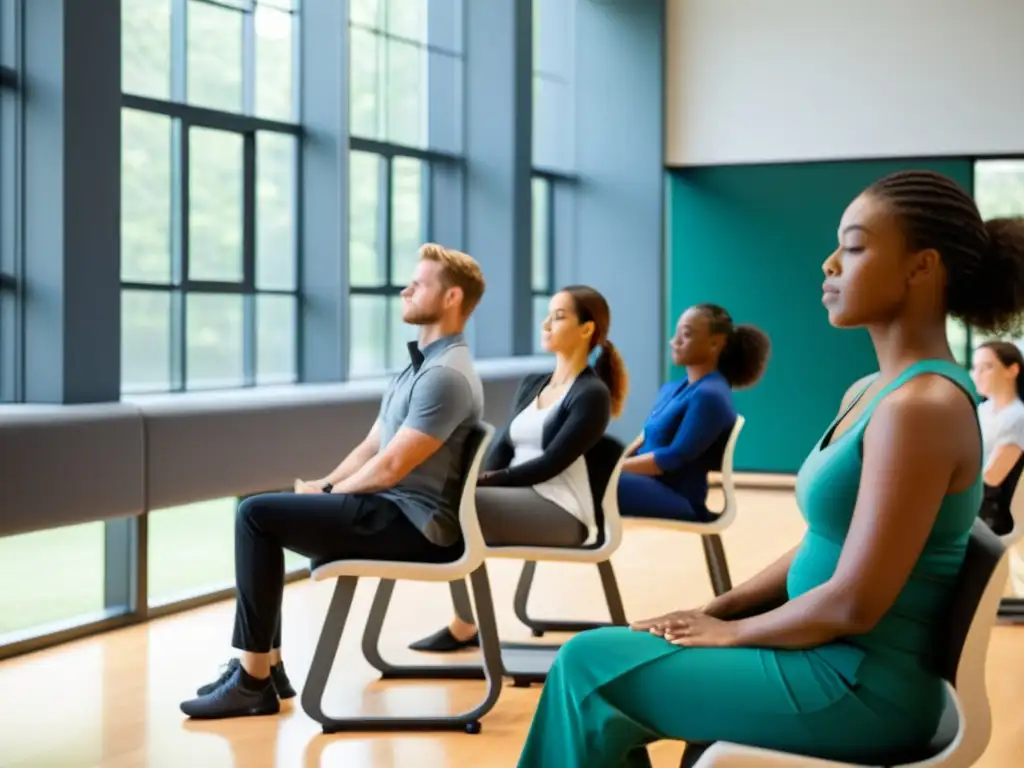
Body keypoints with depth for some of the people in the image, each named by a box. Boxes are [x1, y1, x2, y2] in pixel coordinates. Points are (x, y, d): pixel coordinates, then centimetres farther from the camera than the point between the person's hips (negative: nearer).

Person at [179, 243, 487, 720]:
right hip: (390, 511, 11)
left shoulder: (446, 375, -18)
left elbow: (390, 467, -20)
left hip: (410, 523, -11)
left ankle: (255, 681, -13)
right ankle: (265, 664, 9)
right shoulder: (420, 363, 17)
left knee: (257, 515, -17)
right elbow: (371, 447, 19)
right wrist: (323, 486, 3)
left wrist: (326, 496, -5)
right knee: (259, 509, 11)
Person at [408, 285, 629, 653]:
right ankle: (464, 622, -15)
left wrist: (486, 481, -19)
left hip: (561, 514, -7)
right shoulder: (532, 384, 18)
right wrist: (479, 480, -12)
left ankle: (465, 624, -14)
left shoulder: (591, 394, -6)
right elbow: (503, 446, 9)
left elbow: (550, 464, -15)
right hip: (519, 501, 7)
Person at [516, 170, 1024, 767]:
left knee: (591, 664, -5)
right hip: (832, 659, 9)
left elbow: (853, 603, -24)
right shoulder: (871, 393, 9)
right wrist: (717, 610, 6)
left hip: (860, 686, -9)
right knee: (616, 651, 12)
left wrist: (731, 632, -10)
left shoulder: (920, 407, -22)